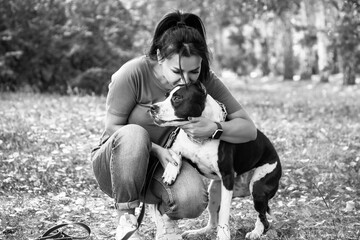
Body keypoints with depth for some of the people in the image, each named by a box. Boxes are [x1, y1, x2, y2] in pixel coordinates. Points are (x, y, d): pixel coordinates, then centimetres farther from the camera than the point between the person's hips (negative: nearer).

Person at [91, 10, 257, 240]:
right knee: (133, 134, -38)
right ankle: (126, 219, -17)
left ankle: (163, 209, 7)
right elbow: (112, 128, -14)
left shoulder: (205, 80, -12)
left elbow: (249, 129, -9)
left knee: (193, 201, -32)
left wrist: (214, 129, -29)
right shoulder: (133, 73, -23)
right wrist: (155, 149, -27)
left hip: (165, 161, 2)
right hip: (118, 164, -2)